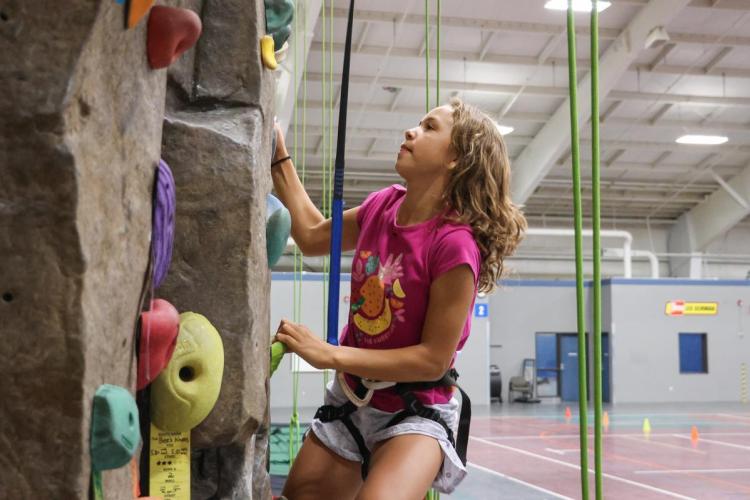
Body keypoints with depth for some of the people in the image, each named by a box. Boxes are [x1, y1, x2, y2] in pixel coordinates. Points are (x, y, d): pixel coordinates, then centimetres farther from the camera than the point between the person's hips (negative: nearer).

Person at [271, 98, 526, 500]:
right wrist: (279, 156, 11)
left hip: (415, 413, -7)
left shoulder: (455, 244, -25)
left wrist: (330, 355, -22)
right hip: (348, 398, 7)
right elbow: (312, 236, 14)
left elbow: (434, 359, -22)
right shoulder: (383, 206, -4)